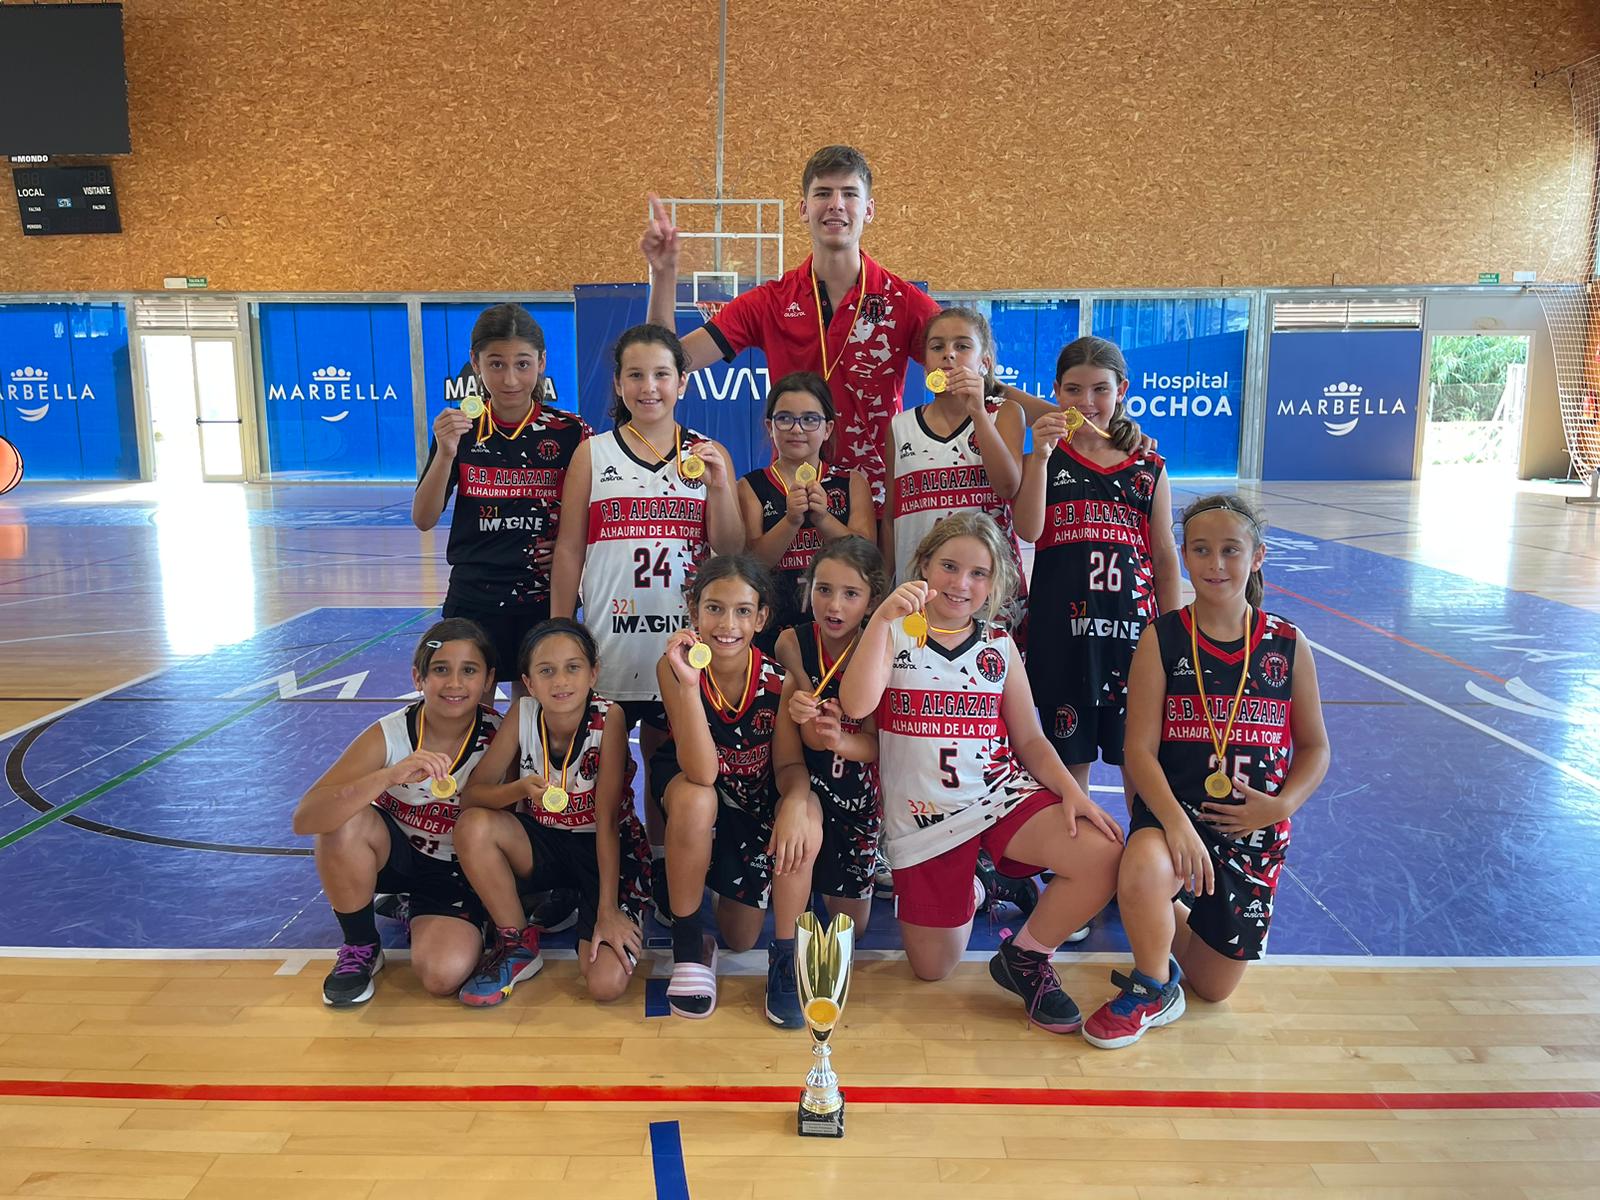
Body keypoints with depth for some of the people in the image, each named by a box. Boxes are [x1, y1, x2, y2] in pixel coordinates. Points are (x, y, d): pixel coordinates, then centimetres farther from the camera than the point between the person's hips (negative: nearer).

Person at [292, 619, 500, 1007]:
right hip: (393, 855, 1)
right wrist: (390, 776, -44)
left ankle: (419, 914, 9)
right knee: (344, 821, -31)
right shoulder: (388, 736, -20)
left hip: (457, 875, -1)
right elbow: (304, 819, -31)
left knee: (444, 974, -27)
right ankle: (360, 947, -6)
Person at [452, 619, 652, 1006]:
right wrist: (521, 788, -35)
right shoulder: (524, 713, -12)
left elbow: (607, 818, -21)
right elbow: (470, 796, -13)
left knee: (607, 983, -22)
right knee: (473, 826, -27)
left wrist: (608, 910, -23)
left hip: (605, 851, -3)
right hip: (543, 844, 3)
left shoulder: (608, 717, -21)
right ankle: (517, 945, -5)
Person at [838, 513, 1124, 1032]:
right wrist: (882, 616, -28)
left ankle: (1025, 957, 2)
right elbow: (856, 705, -22)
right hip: (923, 814, -1)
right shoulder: (893, 633, -3)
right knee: (933, 969, 5)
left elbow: (1029, 738, 7)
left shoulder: (999, 645, 6)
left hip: (1004, 793, 2)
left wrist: (1071, 790, -10)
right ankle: (966, 891, 39)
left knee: (1102, 856, -24)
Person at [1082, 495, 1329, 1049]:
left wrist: (1283, 805, -12)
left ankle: (1161, 917, 41)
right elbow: (1140, 749, -12)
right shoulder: (1162, 638, -7)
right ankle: (1153, 989, -6)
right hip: (1173, 810, -2)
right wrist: (1176, 821, -27)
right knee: (1143, 873, -39)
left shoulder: (1287, 645, 0)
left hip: (1255, 828, 3)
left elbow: (1314, 747, 7)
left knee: (1215, 986, 7)